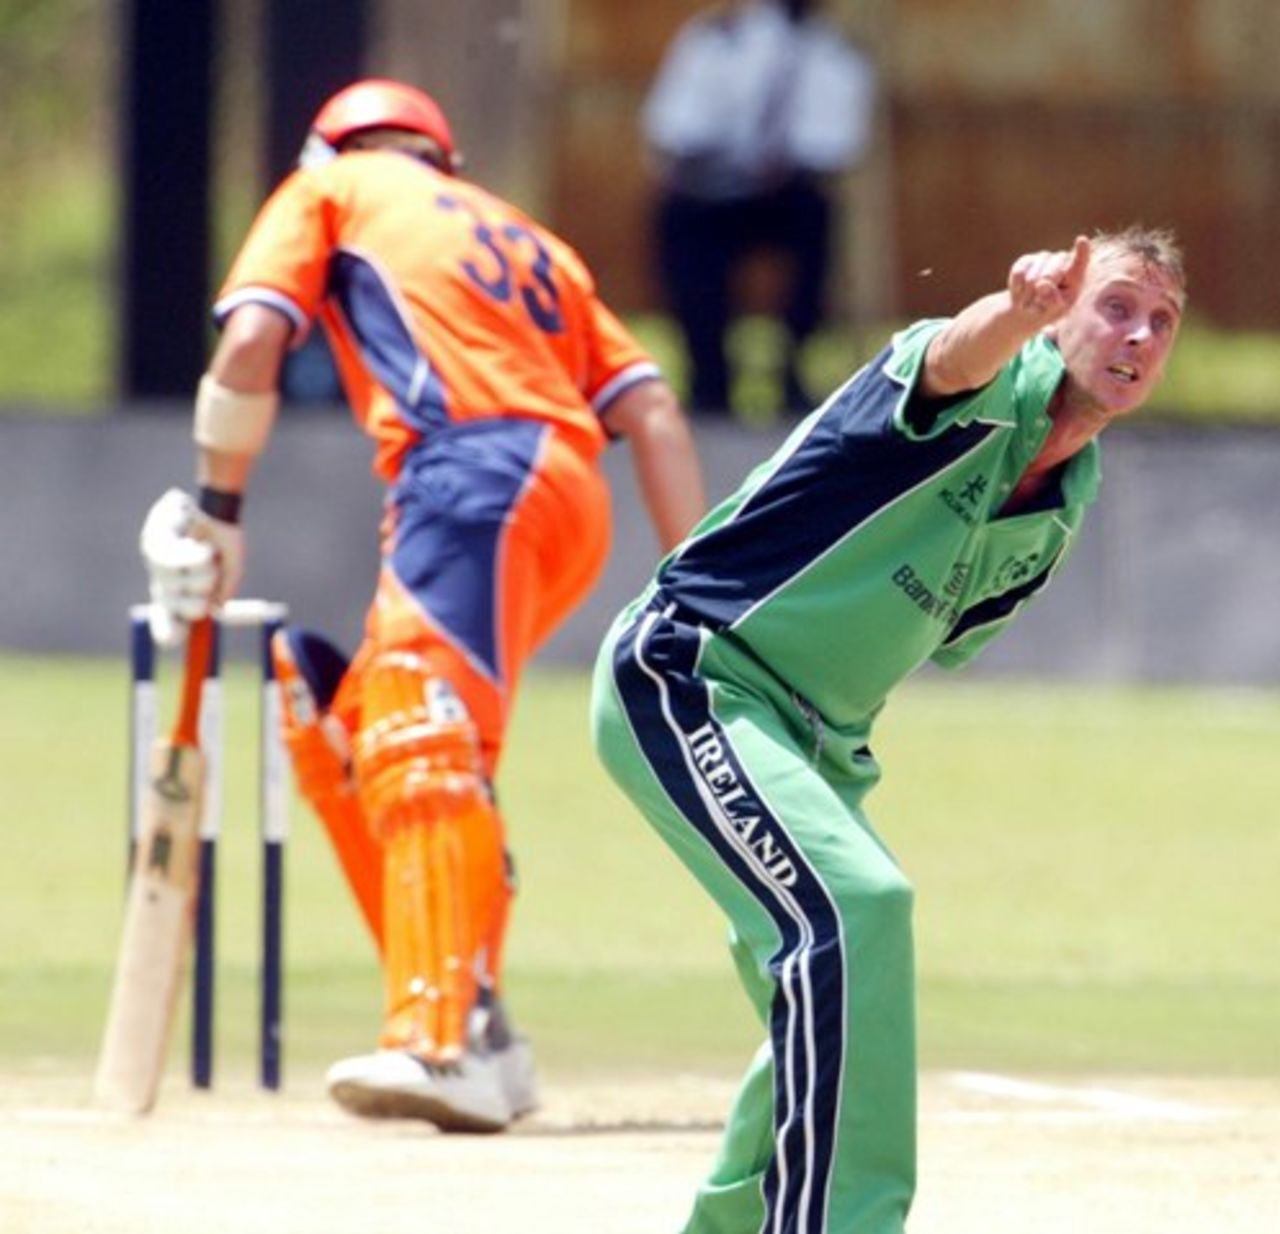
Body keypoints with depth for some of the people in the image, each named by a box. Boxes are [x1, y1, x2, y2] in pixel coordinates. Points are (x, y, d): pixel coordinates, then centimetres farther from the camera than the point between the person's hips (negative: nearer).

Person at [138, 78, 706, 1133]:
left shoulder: (330, 190, 20)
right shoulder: (526, 237, 34)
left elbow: (252, 343, 2)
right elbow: (651, 410, 20)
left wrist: (216, 509, 8)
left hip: (475, 471, -7)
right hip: (573, 502, 7)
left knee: (423, 751, -21)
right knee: (338, 736, 17)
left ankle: (444, 1039, -41)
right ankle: (473, 1035, 7)